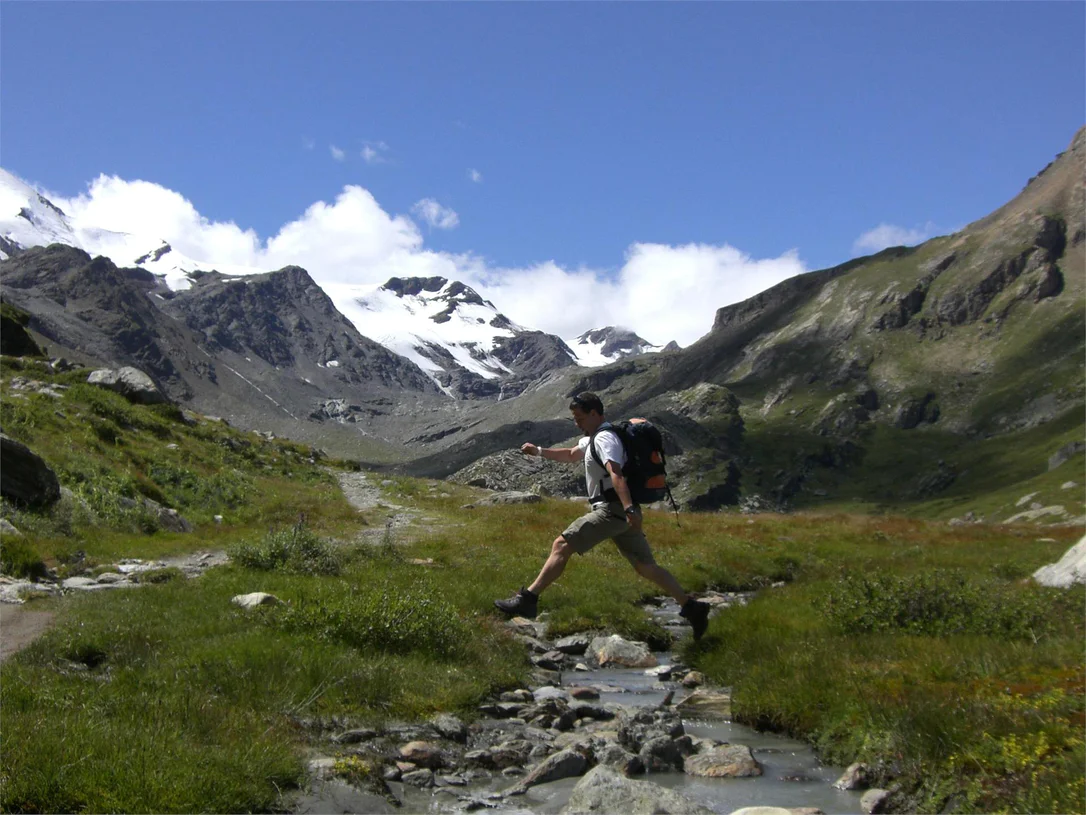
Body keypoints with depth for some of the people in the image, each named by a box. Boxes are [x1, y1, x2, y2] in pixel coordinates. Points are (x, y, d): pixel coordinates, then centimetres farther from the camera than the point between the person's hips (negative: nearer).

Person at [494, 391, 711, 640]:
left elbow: (616, 474, -26)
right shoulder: (593, 439, 24)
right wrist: (538, 451, 33)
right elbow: (571, 455, 41)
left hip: (612, 510, -10)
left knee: (561, 546, -12)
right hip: (621, 512, 10)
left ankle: (528, 600, -14)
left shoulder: (604, 438, -9)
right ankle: (691, 607, 7)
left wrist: (629, 508, -39)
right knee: (646, 567, 9)